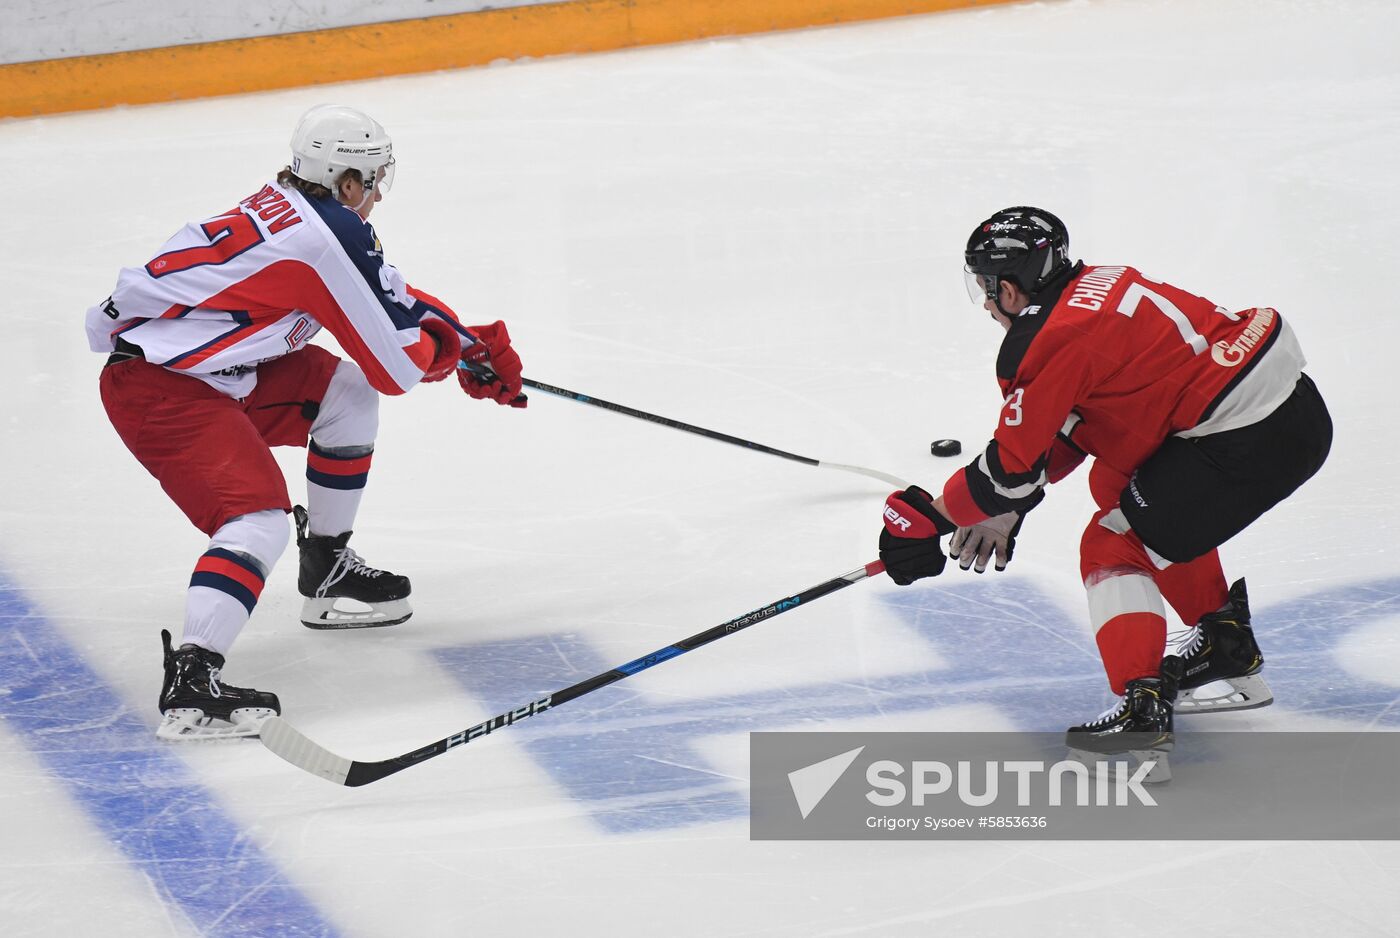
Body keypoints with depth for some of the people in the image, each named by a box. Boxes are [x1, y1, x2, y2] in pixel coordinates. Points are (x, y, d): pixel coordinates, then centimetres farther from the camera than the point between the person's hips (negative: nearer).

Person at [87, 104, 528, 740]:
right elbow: (397, 367, -13)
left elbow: (393, 300, 25)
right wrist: (449, 346, 8)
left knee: (347, 394, 18)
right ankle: (190, 682, -33)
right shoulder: (330, 237, -19)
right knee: (259, 517, -22)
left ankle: (327, 572, 28)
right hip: (160, 389, -10)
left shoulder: (289, 208, 11)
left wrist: (474, 347, 22)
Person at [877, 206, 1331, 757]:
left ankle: (1144, 708, -11)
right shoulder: (1093, 285, 16)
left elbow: (1013, 467, -9)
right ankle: (1226, 646, 34)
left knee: (1114, 544, 1)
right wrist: (1007, 509, 22)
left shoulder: (1046, 343, -13)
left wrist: (931, 514, 4)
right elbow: (1068, 423, 23)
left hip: (1248, 439, -10)